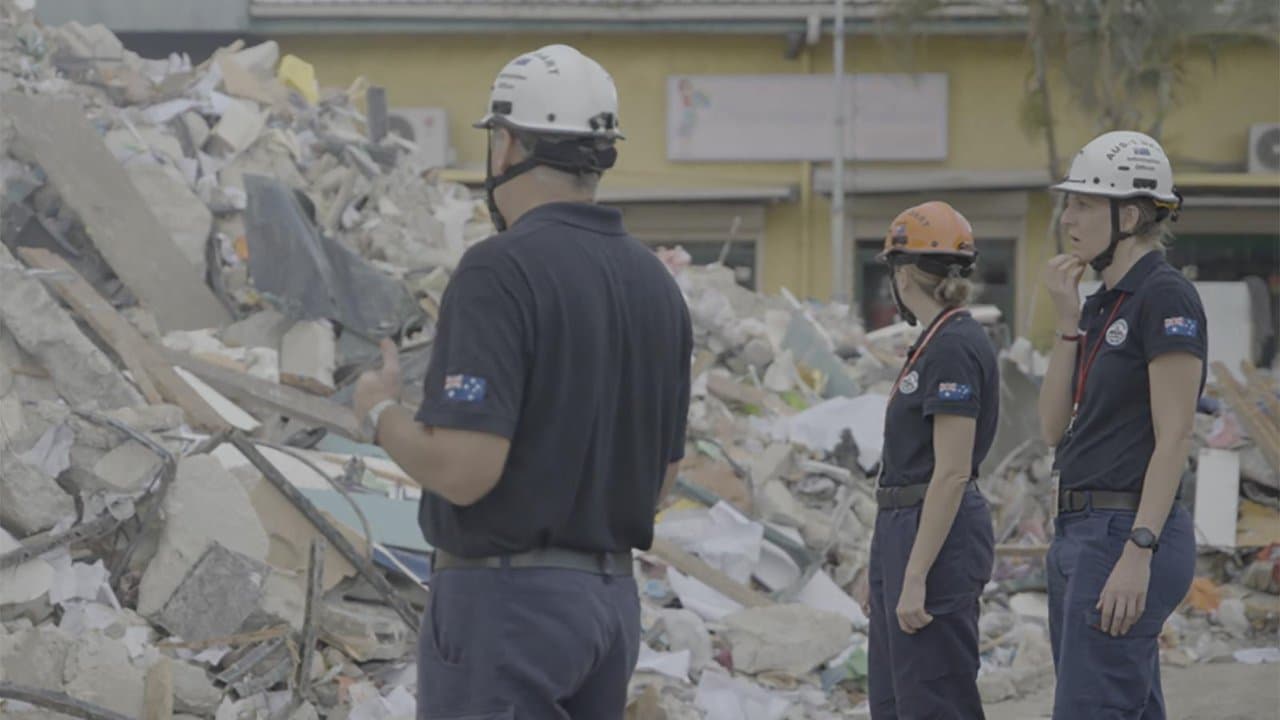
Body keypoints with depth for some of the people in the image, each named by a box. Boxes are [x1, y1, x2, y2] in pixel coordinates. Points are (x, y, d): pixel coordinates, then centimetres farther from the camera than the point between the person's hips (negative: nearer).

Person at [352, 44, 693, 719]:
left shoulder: (500, 271, -16)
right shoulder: (657, 283, 9)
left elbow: (463, 469, -23)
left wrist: (382, 411, -4)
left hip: (506, 597, -8)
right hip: (614, 600, 8)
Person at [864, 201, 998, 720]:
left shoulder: (953, 347, -16)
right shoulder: (938, 342, 15)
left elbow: (953, 473, -21)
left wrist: (915, 577, -23)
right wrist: (885, 566, 23)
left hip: (937, 539, -10)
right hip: (905, 530, 10)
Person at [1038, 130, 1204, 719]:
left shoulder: (1166, 299, -12)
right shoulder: (1102, 304, 16)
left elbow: (1174, 437, -18)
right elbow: (1055, 428, 11)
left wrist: (1138, 552, -23)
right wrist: (1068, 321, 4)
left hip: (1126, 534, -10)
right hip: (1079, 531, 10)